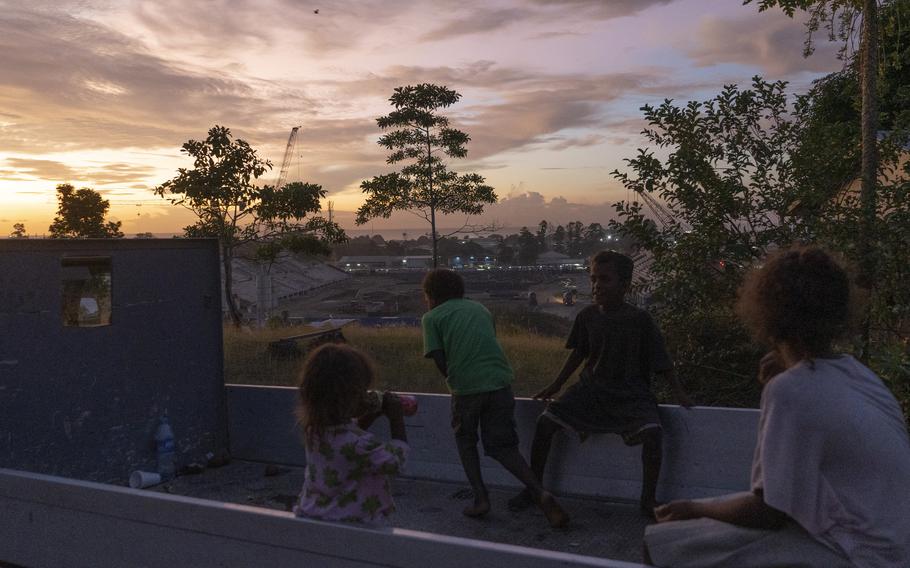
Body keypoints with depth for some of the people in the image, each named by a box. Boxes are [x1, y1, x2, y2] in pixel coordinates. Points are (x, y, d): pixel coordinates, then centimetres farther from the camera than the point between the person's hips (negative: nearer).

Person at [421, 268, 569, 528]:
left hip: (465, 387, -3)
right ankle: (540, 494, -6)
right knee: (503, 447, 12)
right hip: (499, 381, 3)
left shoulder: (432, 317, 8)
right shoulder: (480, 309, 23)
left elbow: (440, 361, -1)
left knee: (465, 441, 22)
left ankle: (480, 498, 13)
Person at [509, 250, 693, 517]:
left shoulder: (639, 319, -10)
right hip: (590, 389, 3)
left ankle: (648, 499, -7)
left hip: (630, 395, -3)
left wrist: (680, 392, -7)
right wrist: (555, 386, 16)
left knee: (652, 431, -30)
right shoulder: (587, 316, -1)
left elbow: (661, 361, -2)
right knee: (545, 422, -13)